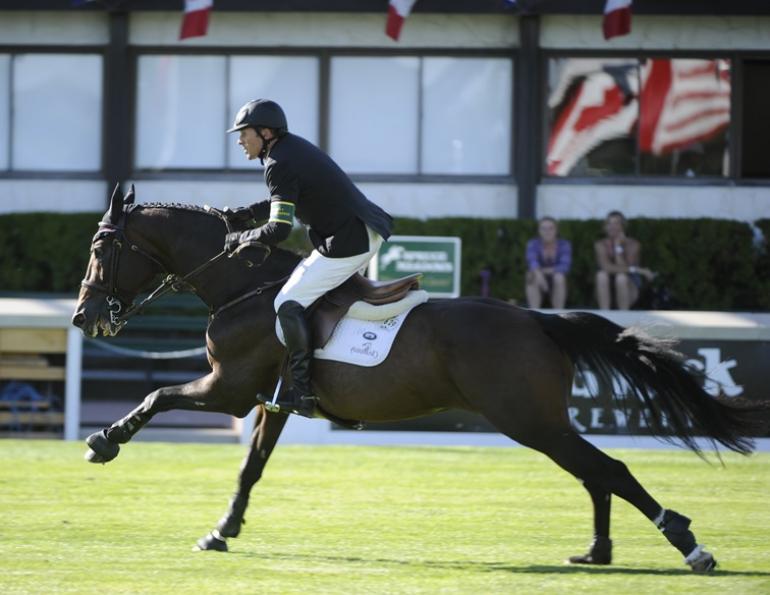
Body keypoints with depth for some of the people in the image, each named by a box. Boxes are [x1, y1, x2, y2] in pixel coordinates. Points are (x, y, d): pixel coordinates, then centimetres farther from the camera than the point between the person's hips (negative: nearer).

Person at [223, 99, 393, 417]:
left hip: (347, 244, -11)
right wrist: (241, 214, 17)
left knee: (288, 304, -10)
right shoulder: (294, 146, 14)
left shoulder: (280, 164, -16)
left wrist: (239, 238, -6)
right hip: (369, 233, 11)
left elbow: (278, 229, -21)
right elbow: (283, 203, 27)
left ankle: (302, 392, -15)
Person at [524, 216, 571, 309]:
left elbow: (565, 266, -21)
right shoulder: (533, 244, -9)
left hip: (557, 287, 0)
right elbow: (532, 262, -27)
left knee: (559, 277, -32)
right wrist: (538, 273, -48)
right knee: (533, 276, -32)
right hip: (537, 286, 0)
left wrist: (545, 271, -27)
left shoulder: (564, 244, -8)